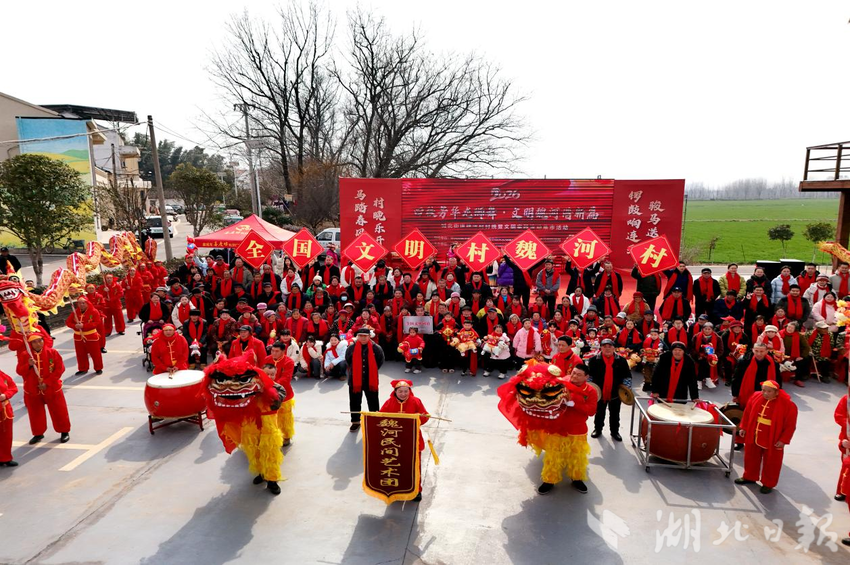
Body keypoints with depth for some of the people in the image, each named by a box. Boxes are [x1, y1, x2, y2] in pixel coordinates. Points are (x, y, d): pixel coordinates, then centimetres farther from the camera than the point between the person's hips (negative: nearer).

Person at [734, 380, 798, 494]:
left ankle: (768, 484, 28)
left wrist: (783, 440, -14)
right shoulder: (755, 397, -5)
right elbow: (747, 413, 6)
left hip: (772, 441, -4)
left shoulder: (788, 405, -17)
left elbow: (790, 425, -12)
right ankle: (749, 477, 37)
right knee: (751, 458, 18)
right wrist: (743, 427, 6)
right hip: (753, 436, 4)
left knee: (770, 463, 10)